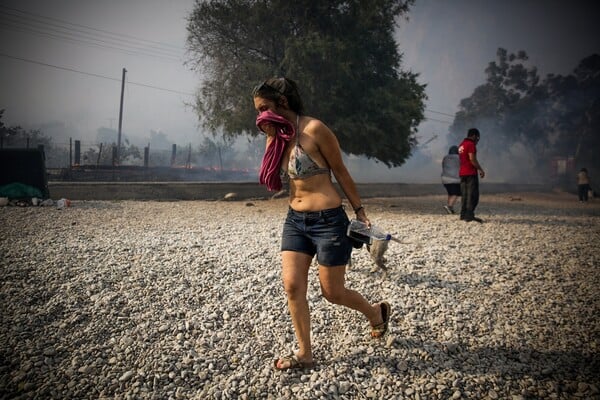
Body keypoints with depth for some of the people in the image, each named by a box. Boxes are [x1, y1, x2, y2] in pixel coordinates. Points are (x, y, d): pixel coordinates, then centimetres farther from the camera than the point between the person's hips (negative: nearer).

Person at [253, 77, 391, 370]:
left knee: (332, 292, 5)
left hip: (328, 221, -7)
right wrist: (271, 140, -5)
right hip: (294, 220, 7)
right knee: (292, 286, 0)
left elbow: (340, 172, -8)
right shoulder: (277, 136, 7)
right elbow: (272, 181, 4)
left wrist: (359, 211, -2)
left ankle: (377, 313, 35)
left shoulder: (313, 129, -15)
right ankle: (304, 354, 15)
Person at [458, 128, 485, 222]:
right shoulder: (471, 144, -11)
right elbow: (472, 159, -18)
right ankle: (469, 216, -13)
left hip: (462, 173, 9)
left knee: (464, 194, 11)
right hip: (471, 173, -9)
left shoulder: (461, 144, 17)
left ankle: (463, 215, 12)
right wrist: (481, 170, -12)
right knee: (473, 195, -8)